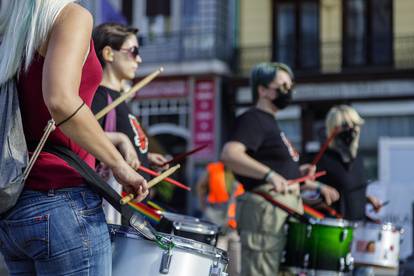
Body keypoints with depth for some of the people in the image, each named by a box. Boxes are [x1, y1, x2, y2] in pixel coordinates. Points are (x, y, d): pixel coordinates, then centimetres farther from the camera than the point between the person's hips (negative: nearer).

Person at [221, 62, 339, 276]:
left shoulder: (269, 122, 22)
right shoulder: (253, 119, -9)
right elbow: (229, 154, -27)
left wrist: (317, 187, 19)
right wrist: (269, 174, -37)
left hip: (284, 213, 11)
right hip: (264, 210, -11)